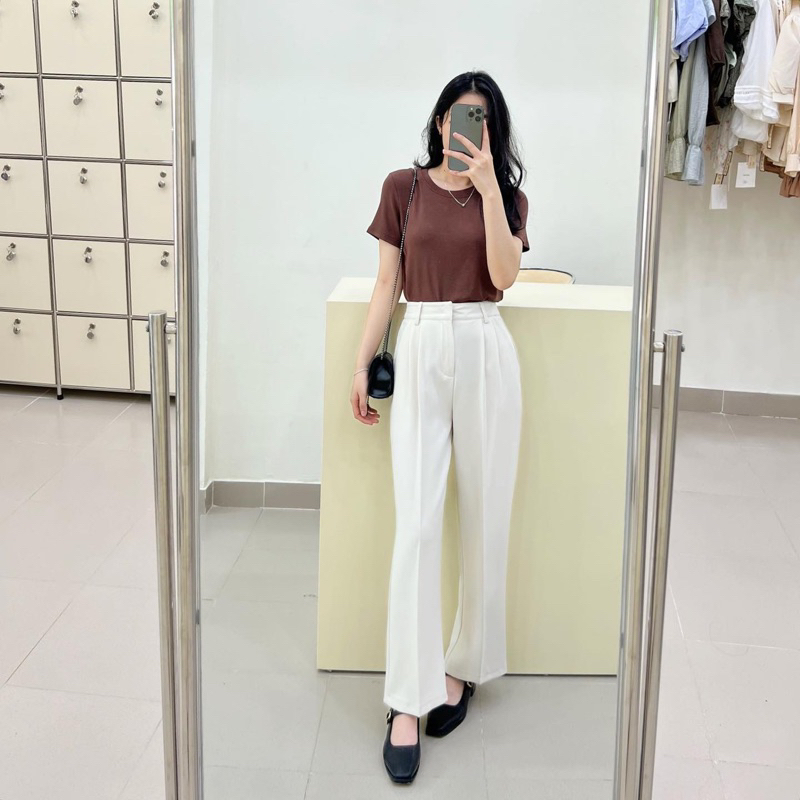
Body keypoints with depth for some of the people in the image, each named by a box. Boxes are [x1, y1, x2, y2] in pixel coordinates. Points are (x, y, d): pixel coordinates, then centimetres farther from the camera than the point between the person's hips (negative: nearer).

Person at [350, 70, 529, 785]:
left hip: (485, 352, 1)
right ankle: (408, 702, -6)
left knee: (485, 520, 5)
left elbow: (504, 275, -8)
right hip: (420, 351, -1)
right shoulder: (403, 187, 9)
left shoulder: (507, 195, 9)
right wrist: (362, 365, 4)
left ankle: (463, 665, 22)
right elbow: (387, 283, 8)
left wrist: (487, 184, -11)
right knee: (416, 525, -9)